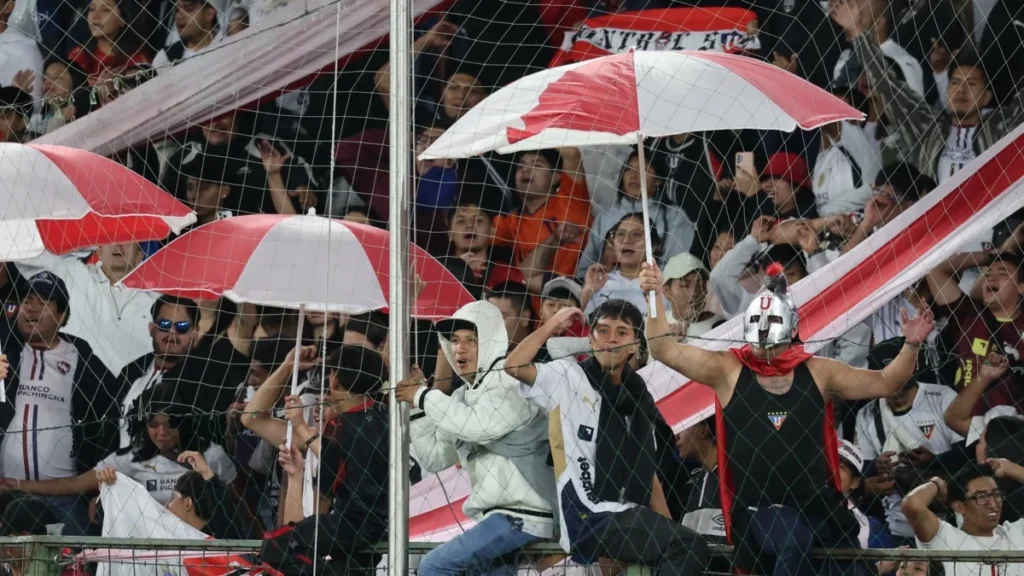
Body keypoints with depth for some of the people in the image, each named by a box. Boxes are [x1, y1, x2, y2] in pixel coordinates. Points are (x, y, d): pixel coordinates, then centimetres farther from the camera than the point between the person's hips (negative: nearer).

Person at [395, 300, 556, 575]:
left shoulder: (510, 383, -10)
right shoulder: (465, 396, 15)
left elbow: (479, 425, -28)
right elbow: (435, 458, 13)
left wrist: (423, 396, -16)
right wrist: (417, 405, 3)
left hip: (522, 516, -9)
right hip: (501, 515, 9)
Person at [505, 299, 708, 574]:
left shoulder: (639, 399, 19)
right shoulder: (568, 377, 1)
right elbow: (514, 365, -17)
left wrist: (669, 529, 8)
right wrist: (554, 324, -5)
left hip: (629, 519, 7)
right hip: (588, 520, -7)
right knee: (688, 545, -23)